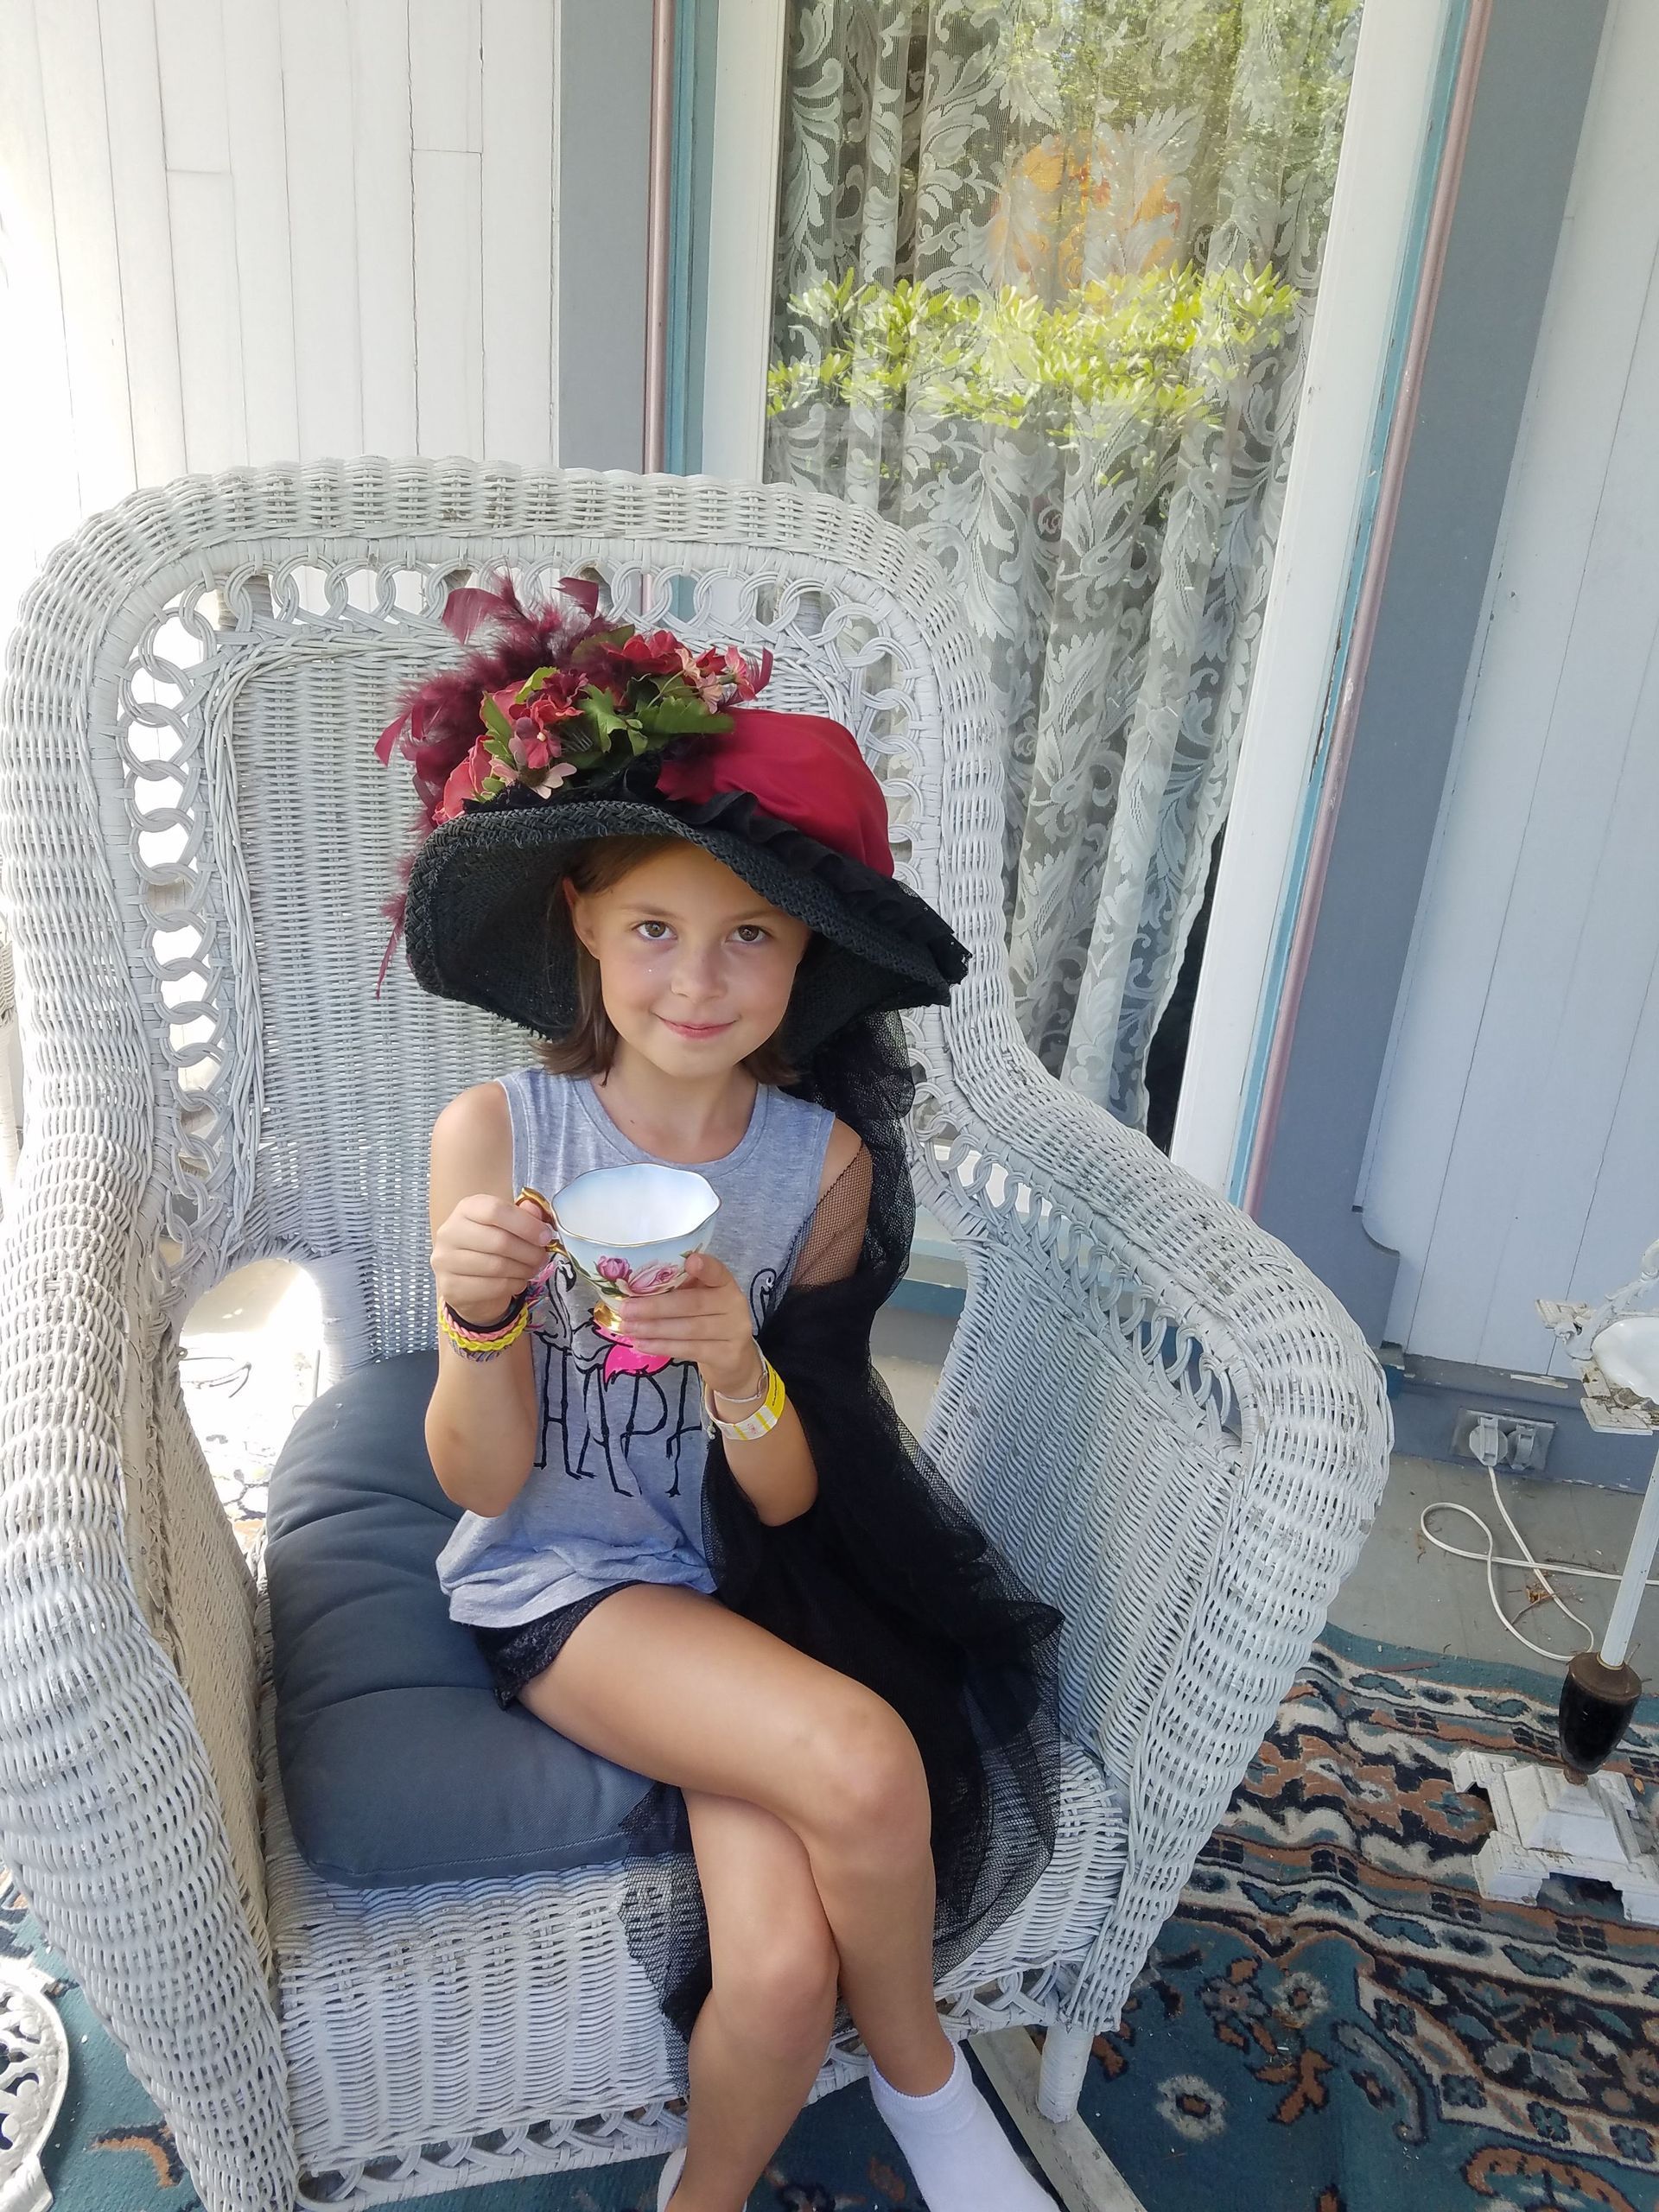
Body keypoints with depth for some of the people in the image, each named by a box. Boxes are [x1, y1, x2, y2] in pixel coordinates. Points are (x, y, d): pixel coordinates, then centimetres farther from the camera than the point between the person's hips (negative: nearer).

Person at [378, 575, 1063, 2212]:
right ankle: (919, 2070, 8)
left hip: (744, 1576, 2)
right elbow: (480, 1483, -9)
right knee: (861, 1759, -27)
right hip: (556, 1584, -2)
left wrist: (735, 1367, -27)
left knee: (782, 1963, -22)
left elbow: (790, 1495, -6)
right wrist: (475, 1316, -29)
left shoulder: (827, 1159, -7)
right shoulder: (495, 1133, -12)